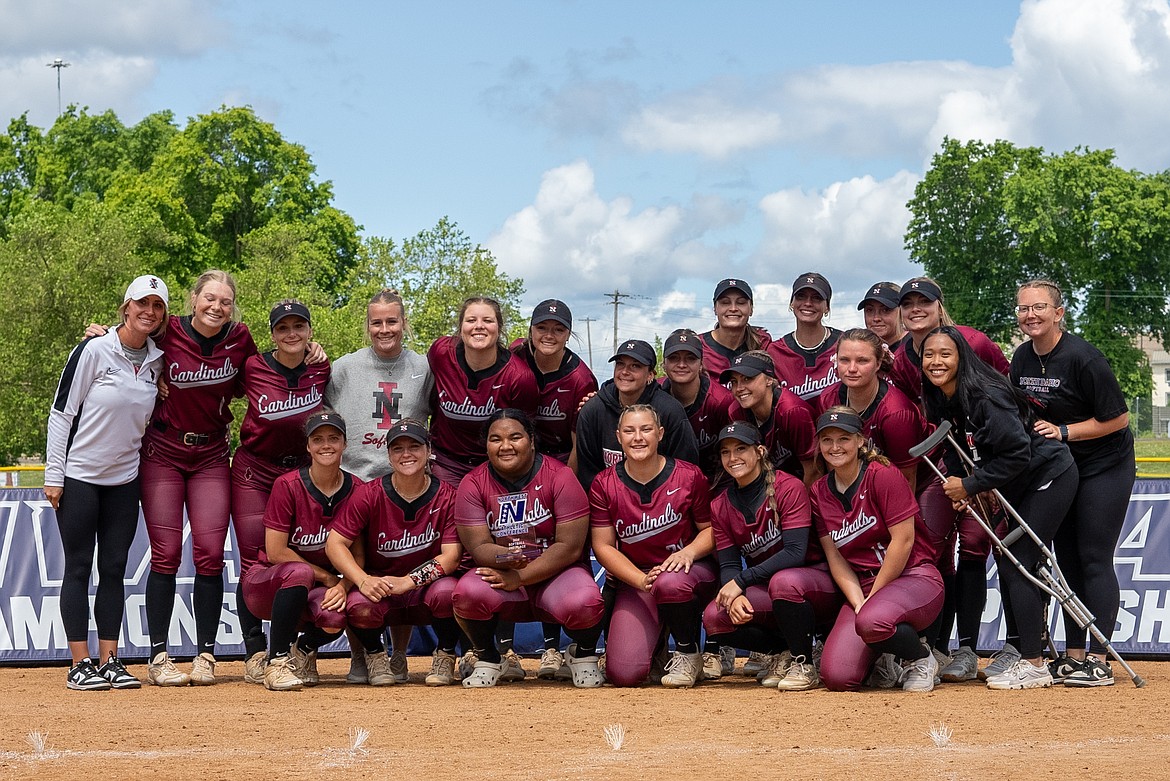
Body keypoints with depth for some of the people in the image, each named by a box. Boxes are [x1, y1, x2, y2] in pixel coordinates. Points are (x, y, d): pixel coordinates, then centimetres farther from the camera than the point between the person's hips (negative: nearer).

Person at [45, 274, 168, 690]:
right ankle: (80, 664, 1)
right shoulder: (93, 351, -11)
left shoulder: (156, 361, 4)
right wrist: (53, 474, -12)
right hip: (79, 476, -5)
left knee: (114, 569, 6)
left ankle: (109, 662, 10)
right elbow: (61, 412, -10)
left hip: (124, 479, 5)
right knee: (79, 567, -2)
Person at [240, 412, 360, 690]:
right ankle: (277, 660, -23)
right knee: (299, 571, -38)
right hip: (266, 585, -2)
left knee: (335, 617, -33)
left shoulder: (356, 490, -5)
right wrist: (328, 577, -16)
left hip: (319, 589, 2)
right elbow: (275, 552, -16)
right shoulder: (288, 485, -15)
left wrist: (343, 586, -23)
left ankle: (303, 650, 4)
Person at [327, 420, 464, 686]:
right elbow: (335, 543, -10)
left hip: (425, 588, 0)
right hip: (379, 587, 0)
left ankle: (445, 655, -2)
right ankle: (375, 655, 3)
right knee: (359, 605, -34)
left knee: (446, 591, -35)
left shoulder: (447, 497, -7)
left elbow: (451, 555, -15)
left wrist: (407, 582, -28)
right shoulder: (370, 495, -7)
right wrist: (363, 580, -28)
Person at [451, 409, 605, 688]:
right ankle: (488, 659, 1)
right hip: (501, 575, 2)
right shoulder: (473, 484, -3)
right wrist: (505, 558, -33)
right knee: (467, 593, -31)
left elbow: (570, 547, -14)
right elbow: (478, 547, -9)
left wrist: (519, 577, -21)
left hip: (555, 572, -1)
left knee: (583, 602, -34)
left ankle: (583, 654, 4)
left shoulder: (560, 477, -9)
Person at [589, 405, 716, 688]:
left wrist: (689, 551, -21)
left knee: (669, 582, -42)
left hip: (689, 571, -1)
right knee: (623, 674, -18)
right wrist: (640, 580, -18)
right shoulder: (604, 485, -4)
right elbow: (603, 546, -3)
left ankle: (689, 654, -10)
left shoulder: (689, 476, -7)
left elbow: (710, 528, 2)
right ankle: (654, 641, 21)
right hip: (633, 579, 1)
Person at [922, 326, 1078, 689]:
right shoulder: (942, 401, 0)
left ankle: (1034, 666, -7)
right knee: (1011, 567, 11)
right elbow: (958, 450, 10)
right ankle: (1020, 652, 21)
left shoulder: (984, 396, -27)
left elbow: (1018, 453, -28)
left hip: (1049, 478, -9)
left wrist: (970, 485, -21)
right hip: (1019, 487, 9)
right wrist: (957, 484, -9)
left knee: (1015, 567, -12)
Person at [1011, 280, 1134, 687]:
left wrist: (1063, 431, -21)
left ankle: (1098, 661, -8)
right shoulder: (1021, 359, 2)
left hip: (1105, 468, -7)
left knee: (1094, 559, -9)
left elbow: (1118, 418, -17)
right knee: (1067, 559, 8)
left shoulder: (1082, 357, -20)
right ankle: (1073, 656, 14)